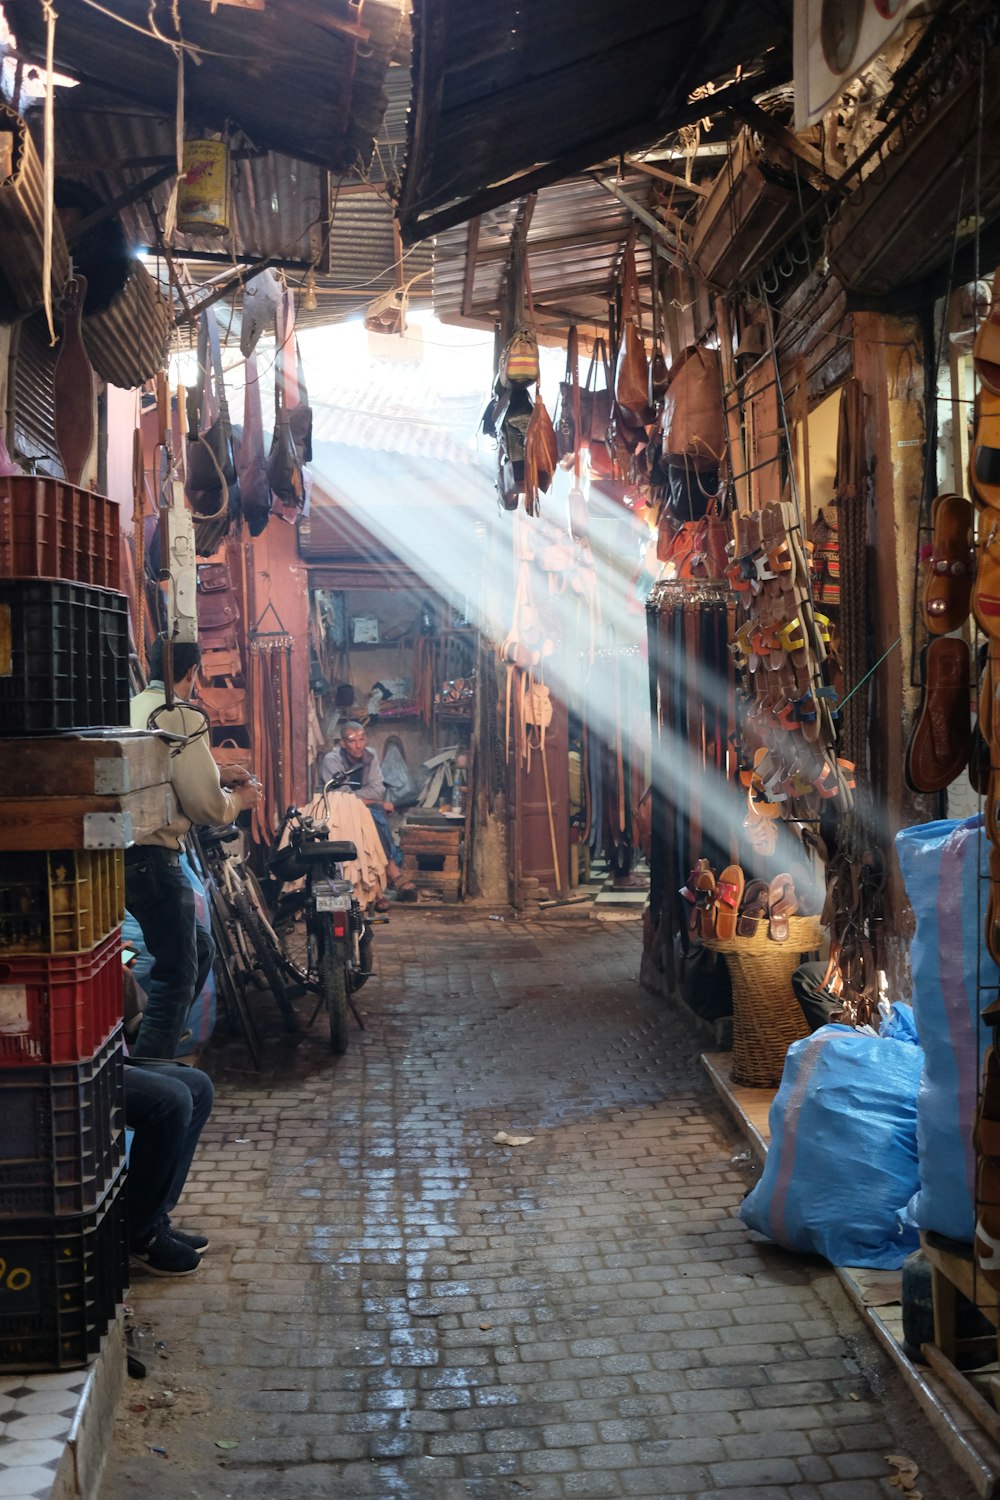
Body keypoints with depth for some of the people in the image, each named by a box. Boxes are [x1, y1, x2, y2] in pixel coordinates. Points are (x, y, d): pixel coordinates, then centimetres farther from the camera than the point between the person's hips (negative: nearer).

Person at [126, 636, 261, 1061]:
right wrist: (239, 800, 6)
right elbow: (206, 806, -14)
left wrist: (217, 772, 29)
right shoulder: (182, 718, -14)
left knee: (199, 949, 21)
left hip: (123, 852, 9)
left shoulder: (132, 708, 13)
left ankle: (157, 1043, 28)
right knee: (177, 974, -3)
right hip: (152, 860, -9)